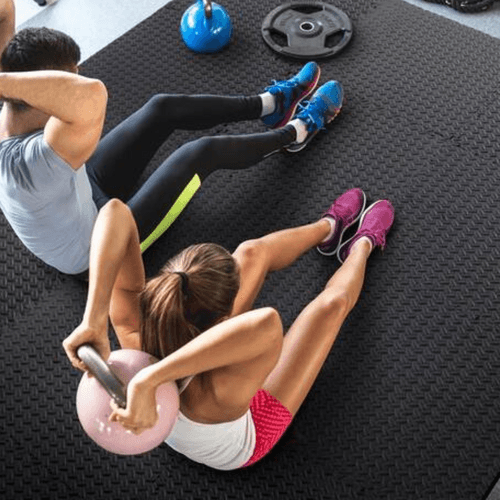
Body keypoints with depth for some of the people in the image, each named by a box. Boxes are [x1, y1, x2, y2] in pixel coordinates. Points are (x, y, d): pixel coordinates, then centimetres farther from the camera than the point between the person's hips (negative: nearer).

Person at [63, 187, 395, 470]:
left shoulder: (133, 337, -41)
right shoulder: (215, 395, -52)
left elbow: (115, 212, -49)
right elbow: (266, 323, -75)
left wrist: (94, 321, -57)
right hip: (246, 438, -4)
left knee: (253, 253, 3)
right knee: (333, 303, 1)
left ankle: (328, 228, 39)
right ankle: (363, 246, 42)